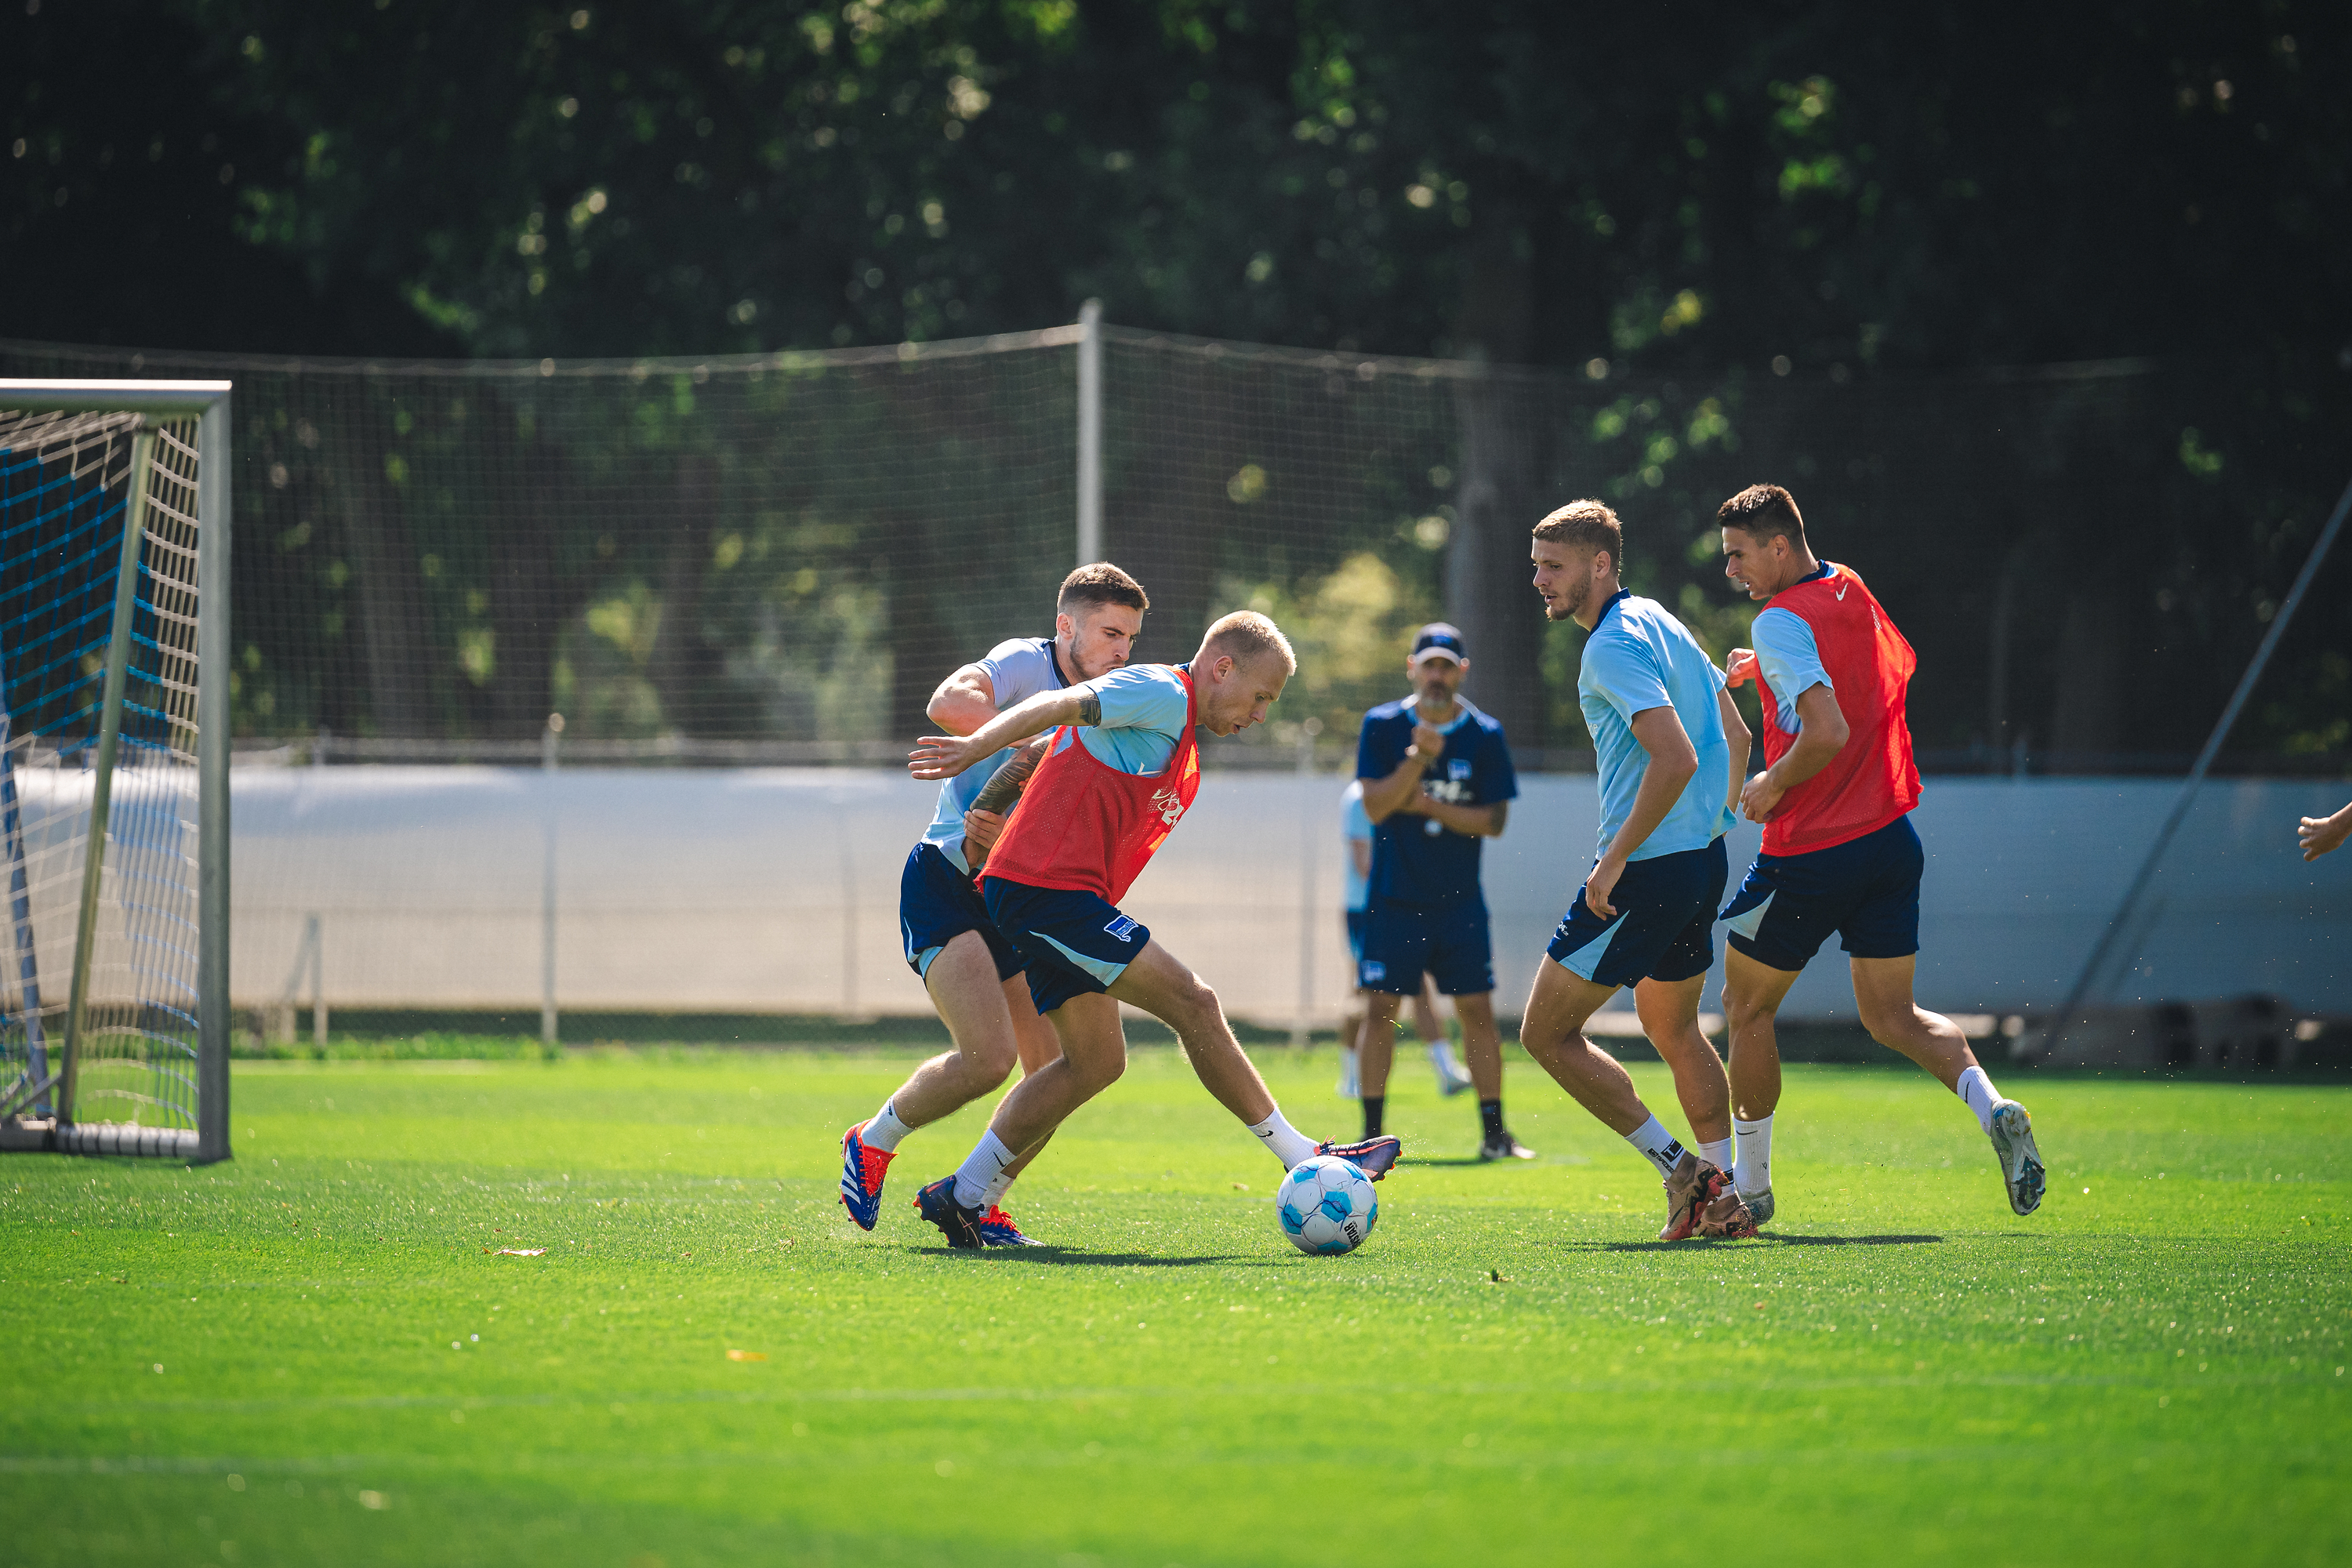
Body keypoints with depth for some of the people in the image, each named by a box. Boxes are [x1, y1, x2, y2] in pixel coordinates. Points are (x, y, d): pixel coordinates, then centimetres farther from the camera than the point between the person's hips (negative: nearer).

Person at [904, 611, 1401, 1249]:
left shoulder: (1180, 745, 22)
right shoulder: (1162, 694, -9)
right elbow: (1061, 706, -21)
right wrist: (975, 748, -32)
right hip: (1047, 886, -11)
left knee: (1096, 1061, 11)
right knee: (1193, 1003, -11)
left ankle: (962, 1195, 12)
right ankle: (1303, 1158, -8)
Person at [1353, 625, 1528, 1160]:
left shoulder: (1485, 735, 2)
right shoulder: (1382, 726, 0)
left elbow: (1494, 820, -3)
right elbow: (1375, 806, -10)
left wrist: (1427, 806, -13)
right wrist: (1418, 756, -22)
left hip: (1459, 901, 1)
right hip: (1394, 898, -1)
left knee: (1477, 1010, -1)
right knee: (1380, 1009, -4)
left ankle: (1494, 1134, 3)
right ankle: (1371, 1134, 3)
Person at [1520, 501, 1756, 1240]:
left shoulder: (1614, 647, -17)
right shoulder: (1661, 623, 13)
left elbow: (1675, 758, -27)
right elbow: (1735, 736, 20)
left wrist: (1616, 858, -21)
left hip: (1650, 869, -10)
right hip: (1705, 859, 10)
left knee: (1547, 1032, -2)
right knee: (1675, 1032, 24)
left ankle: (1679, 1167, -4)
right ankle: (1724, 1197, 21)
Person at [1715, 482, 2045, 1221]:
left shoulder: (1781, 624, -17)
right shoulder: (1849, 590, 9)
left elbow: (1828, 731, -28)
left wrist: (1772, 785, -11)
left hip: (1811, 854, -7)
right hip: (1890, 839, 7)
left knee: (1746, 1006, 12)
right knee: (1892, 1016, 11)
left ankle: (1749, 1182, 19)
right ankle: (1991, 1107, -16)